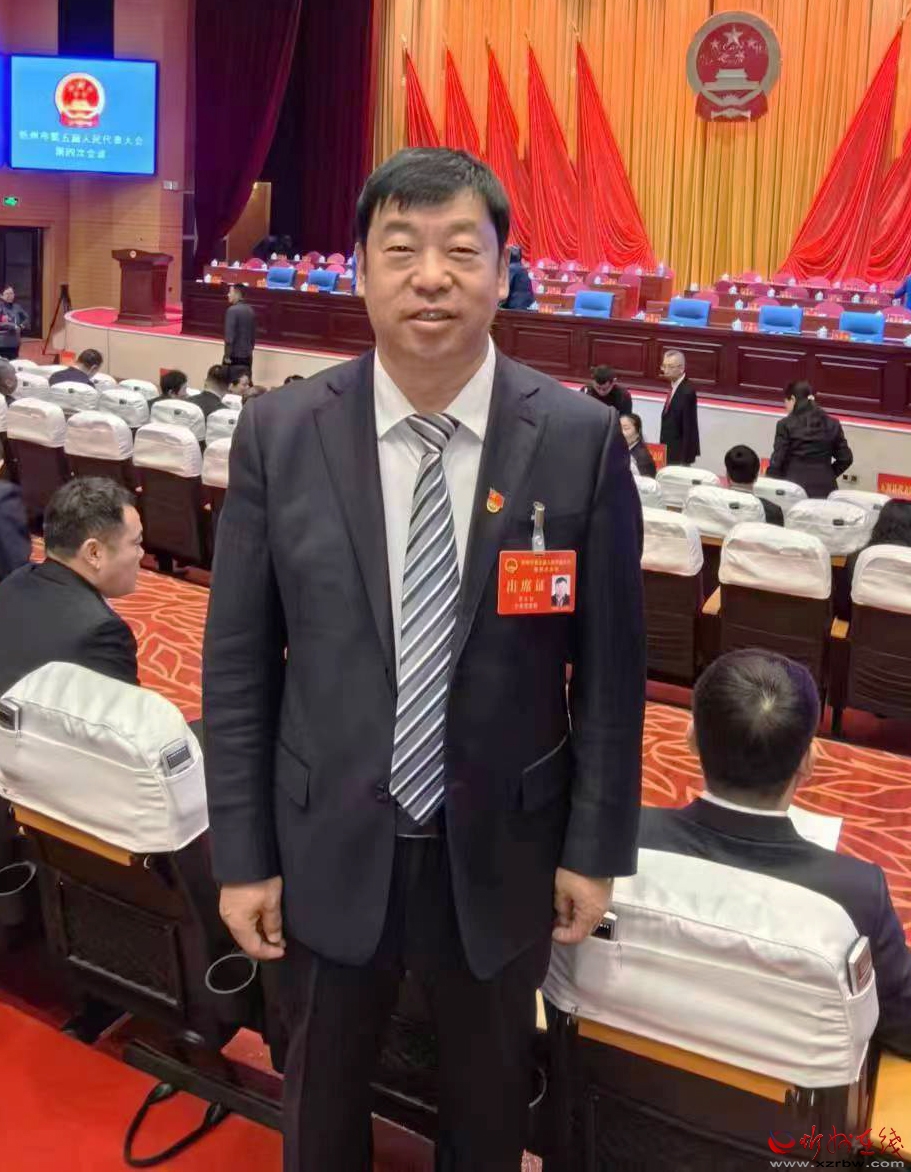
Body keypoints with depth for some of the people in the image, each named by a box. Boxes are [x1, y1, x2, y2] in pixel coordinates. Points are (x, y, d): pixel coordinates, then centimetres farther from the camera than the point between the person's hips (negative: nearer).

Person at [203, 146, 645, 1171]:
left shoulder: (580, 439, -12)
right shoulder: (279, 434, -10)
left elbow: (610, 663, -5)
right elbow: (237, 664, -4)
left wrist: (595, 848, -2)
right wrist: (242, 856, -2)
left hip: (502, 846, 0)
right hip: (330, 844, 1)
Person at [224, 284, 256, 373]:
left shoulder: (232, 310, -13)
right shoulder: (251, 310, 10)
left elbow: (229, 336, -18)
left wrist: (227, 355, -15)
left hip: (234, 355, -7)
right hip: (247, 355, 7)